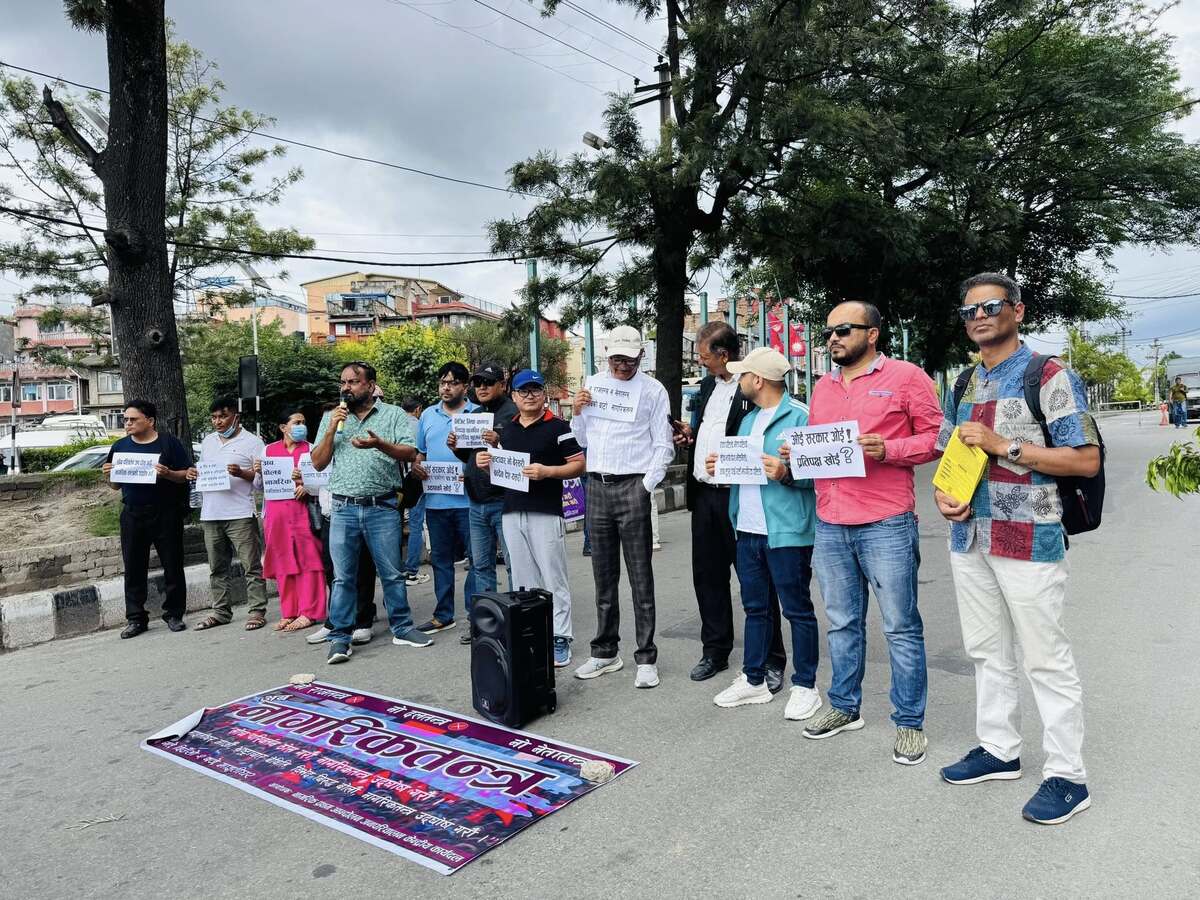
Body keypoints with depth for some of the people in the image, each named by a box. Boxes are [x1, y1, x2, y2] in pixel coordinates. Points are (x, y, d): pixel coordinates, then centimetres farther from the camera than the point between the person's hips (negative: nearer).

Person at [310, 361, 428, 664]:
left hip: (382, 508, -2)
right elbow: (318, 463, 9)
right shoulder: (330, 418, 13)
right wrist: (332, 430, -3)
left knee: (392, 573, 5)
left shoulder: (394, 414, 5)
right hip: (344, 510, 2)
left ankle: (402, 628, 17)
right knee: (343, 577, 4)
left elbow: (410, 453, -5)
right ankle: (340, 638, 11)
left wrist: (379, 444, -21)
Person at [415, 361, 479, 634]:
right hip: (435, 501, 5)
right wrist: (416, 467, -2)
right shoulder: (428, 416, 13)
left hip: (468, 499, -4)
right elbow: (419, 453, 19)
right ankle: (443, 615, 25)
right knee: (440, 560, 13)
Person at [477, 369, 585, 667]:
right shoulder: (505, 428, 15)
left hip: (546, 513, -6)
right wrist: (486, 464, 1)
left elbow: (579, 464, -6)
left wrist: (547, 471, -19)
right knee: (522, 580, 12)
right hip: (512, 513, 6)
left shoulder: (557, 427, -3)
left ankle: (560, 639, 5)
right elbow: (498, 467, 24)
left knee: (553, 580, -2)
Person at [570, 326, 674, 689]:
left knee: (640, 578, 0)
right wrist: (576, 413, 1)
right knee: (604, 577, 12)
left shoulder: (652, 390, -1)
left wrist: (647, 485, -10)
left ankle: (646, 658, 8)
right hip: (596, 486, 5)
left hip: (632, 486, -5)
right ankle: (605, 652, 23)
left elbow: (663, 446, -2)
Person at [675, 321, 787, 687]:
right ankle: (715, 652, 28)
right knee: (708, 576, 15)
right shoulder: (708, 384, 14)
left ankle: (771, 660, 14)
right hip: (704, 494, 8)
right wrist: (690, 434, 8)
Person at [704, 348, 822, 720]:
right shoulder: (748, 420, 16)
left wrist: (786, 473, -30)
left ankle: (805, 686, 17)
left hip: (786, 531, -8)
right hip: (748, 529, 8)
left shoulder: (799, 416, -10)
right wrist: (720, 466, 3)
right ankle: (753, 679, 28)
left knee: (797, 609, 4)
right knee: (755, 607, 16)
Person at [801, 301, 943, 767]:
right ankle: (844, 708, 28)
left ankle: (909, 722, 15)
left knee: (901, 627, 3)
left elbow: (935, 437, -3)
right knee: (842, 623, 15)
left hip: (886, 524, -5)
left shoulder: (905, 376, -1)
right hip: (829, 526, 6)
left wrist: (888, 449, -17)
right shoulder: (822, 387, 17)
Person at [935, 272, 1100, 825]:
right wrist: (942, 493, 0)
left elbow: (1087, 460, -13)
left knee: (1046, 660, 1)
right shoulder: (963, 385, 13)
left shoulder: (1050, 376, -8)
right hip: (969, 537, 7)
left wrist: (1003, 446, -19)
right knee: (988, 651, 16)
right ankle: (999, 750, 31)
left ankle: (1067, 776, 14)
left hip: (1028, 539, -7)